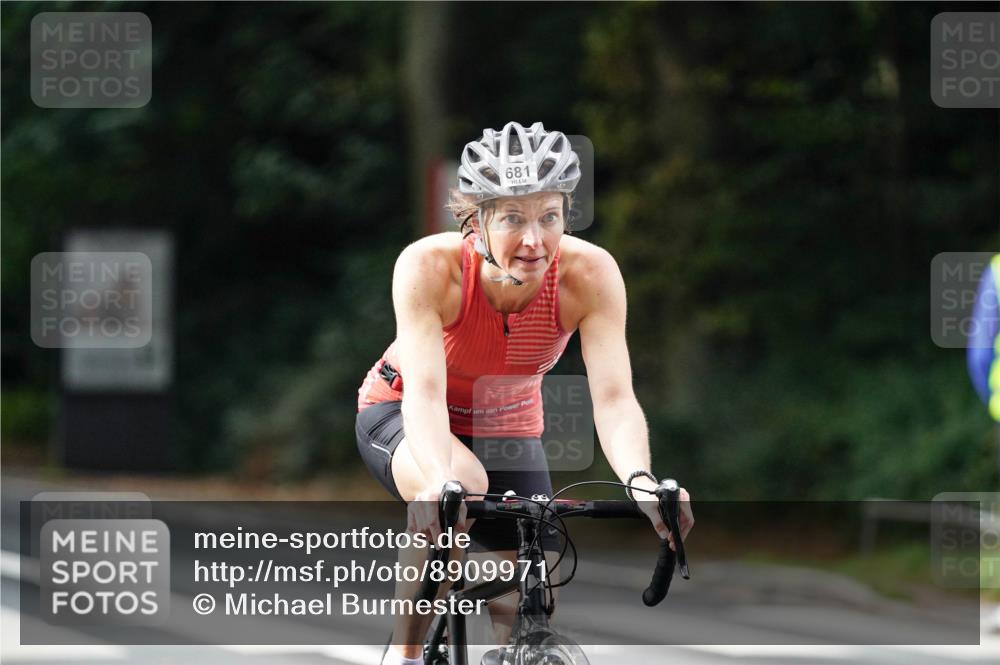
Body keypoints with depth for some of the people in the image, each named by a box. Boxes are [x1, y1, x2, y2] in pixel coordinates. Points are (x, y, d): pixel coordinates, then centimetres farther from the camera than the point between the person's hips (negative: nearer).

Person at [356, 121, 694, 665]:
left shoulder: (590, 274, -28)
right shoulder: (429, 266, -33)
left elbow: (614, 396, -34)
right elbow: (425, 392, -42)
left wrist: (640, 479, -54)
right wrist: (441, 481, -61)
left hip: (508, 430, 3)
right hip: (400, 418, -3)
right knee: (462, 483, -37)